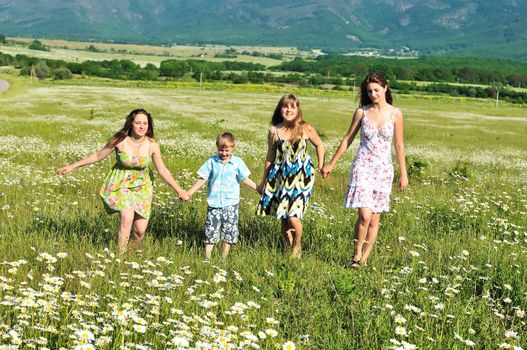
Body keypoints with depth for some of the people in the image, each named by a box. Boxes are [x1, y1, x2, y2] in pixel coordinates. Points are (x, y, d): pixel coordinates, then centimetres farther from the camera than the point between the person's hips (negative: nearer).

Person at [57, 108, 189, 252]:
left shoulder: (152, 145, -11)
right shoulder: (120, 140, -15)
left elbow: (162, 170, -1)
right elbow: (98, 155, -2)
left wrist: (179, 190, -2)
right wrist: (72, 166, 0)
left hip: (142, 186, 2)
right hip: (120, 184, -2)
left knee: (140, 229, -3)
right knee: (127, 218, -26)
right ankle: (120, 254, -9)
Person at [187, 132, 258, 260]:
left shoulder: (237, 162, 0)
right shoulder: (212, 161, 1)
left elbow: (245, 179, 5)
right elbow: (202, 179, 3)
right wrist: (189, 193, -1)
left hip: (231, 203, 0)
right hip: (214, 203, 0)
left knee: (228, 233, 4)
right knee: (211, 232, 1)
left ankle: (224, 259, 15)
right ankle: (207, 258, 7)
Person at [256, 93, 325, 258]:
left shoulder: (306, 129, -5)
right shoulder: (274, 131, -1)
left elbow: (319, 145, 13)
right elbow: (270, 157, 8)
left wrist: (321, 167, 11)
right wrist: (264, 181, 13)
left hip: (301, 176, -2)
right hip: (280, 176, 2)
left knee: (293, 217, -11)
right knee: (283, 217, 6)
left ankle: (297, 246, 17)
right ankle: (287, 246, 31)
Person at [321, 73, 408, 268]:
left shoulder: (395, 114, -1)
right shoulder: (361, 112, -1)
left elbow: (399, 145, 6)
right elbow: (347, 140, 8)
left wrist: (403, 174, 6)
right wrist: (331, 164, 12)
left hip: (383, 170, 1)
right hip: (362, 167, -1)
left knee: (374, 219, 5)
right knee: (365, 215, -15)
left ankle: (364, 259, 18)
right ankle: (357, 255, 3)